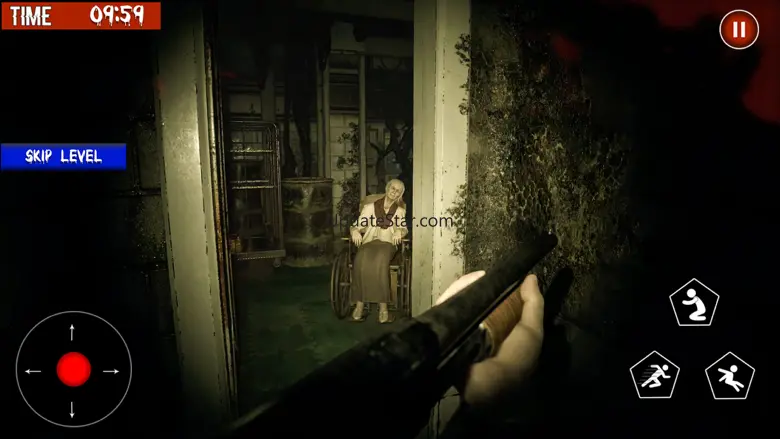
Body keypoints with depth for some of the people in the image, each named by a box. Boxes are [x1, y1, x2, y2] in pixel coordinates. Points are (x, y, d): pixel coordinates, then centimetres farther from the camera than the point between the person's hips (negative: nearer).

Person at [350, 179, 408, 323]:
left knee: (380, 262, -37)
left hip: (387, 243, 0)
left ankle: (383, 307, -35)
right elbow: (356, 226, 10)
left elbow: (404, 229, 7)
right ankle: (360, 304, -30)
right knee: (361, 262, -36)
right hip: (369, 242, 0)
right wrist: (355, 231, -15)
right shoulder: (370, 206, 15)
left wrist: (399, 231, -17)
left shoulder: (400, 211, 19)